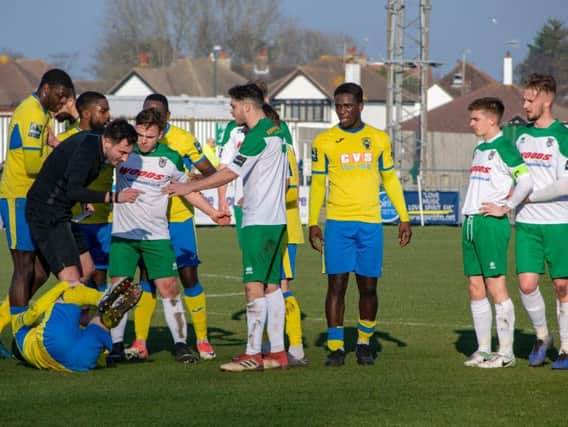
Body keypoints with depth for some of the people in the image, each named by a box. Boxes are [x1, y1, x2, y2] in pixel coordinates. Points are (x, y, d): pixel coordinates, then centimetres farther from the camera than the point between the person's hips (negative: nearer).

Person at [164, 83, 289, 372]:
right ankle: (278, 352, 11)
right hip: (275, 220, 10)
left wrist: (190, 187, -10)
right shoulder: (276, 132, 14)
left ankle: (253, 354, -11)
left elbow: (230, 173, -16)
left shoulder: (258, 136, -15)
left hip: (259, 221, -10)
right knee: (271, 285, 10)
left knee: (254, 286, -10)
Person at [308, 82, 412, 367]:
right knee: (337, 284, -7)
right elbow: (317, 184, 7)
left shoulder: (379, 139, 7)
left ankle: (364, 343, 19)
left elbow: (390, 179, 14)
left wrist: (404, 218, 10)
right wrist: (313, 223, 1)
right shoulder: (324, 141, 3)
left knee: (368, 287, 3)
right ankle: (336, 347, -3)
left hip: (370, 223, 1)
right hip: (338, 223, -1)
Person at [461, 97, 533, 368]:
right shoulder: (479, 148, 17)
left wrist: (504, 208, -15)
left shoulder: (503, 147, -9)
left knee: (496, 286, -8)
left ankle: (506, 353, -5)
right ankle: (483, 350, 14)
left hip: (491, 224, -9)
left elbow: (526, 182, -18)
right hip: (470, 223, 9)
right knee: (476, 289, 8)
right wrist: (468, 223, 18)